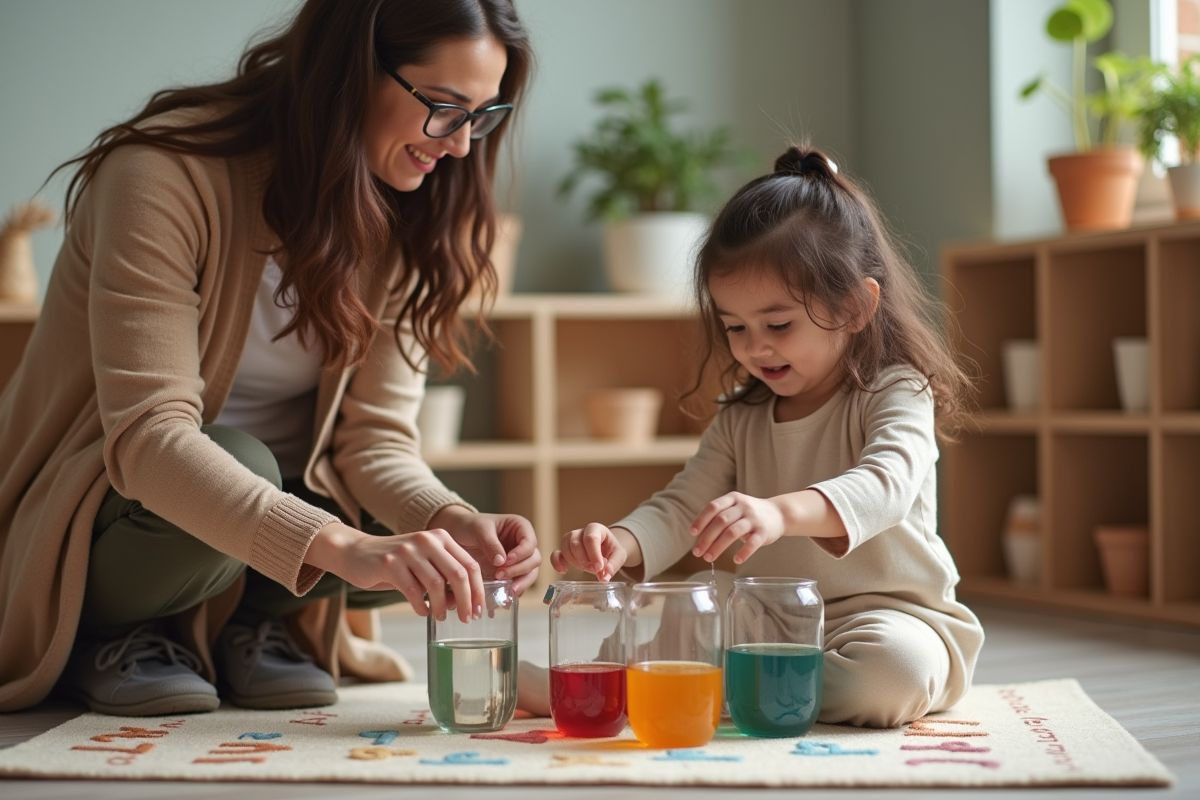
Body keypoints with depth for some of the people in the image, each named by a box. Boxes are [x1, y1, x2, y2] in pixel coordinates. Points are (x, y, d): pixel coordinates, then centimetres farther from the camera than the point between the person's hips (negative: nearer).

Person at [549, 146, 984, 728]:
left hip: (889, 611, -4)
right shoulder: (741, 419, 10)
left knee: (893, 668, -37)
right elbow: (681, 507, 2)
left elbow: (885, 483, -30)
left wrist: (782, 512, -50)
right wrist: (621, 542, -23)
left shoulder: (895, 394, -10)